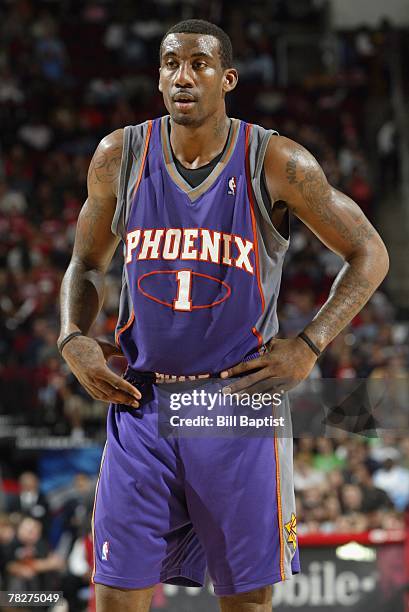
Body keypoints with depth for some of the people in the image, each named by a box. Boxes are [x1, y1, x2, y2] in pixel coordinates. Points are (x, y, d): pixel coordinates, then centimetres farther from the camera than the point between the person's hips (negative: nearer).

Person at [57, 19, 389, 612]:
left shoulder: (276, 163, -8)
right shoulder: (120, 157, 1)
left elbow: (369, 255, 0)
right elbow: (87, 264, 15)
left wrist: (308, 345, -9)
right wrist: (73, 339, -4)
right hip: (143, 404, 2)